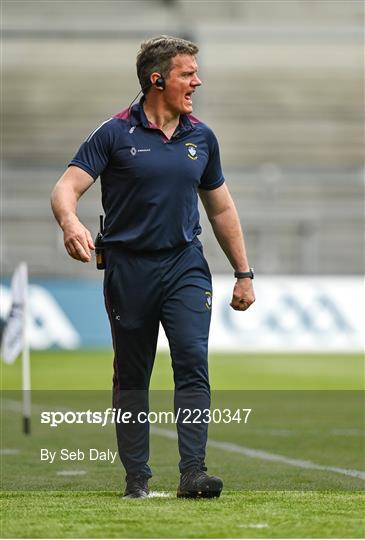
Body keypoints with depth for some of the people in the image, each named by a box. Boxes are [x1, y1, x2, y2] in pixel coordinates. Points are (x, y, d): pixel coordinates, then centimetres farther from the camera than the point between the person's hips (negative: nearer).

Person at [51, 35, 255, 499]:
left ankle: (193, 473, -17)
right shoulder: (115, 134, -5)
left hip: (185, 265, 2)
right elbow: (66, 187, -12)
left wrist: (243, 273, 18)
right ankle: (136, 478, 14)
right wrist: (70, 223, -35)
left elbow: (221, 208, 19)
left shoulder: (201, 137, 9)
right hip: (128, 267, -2)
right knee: (131, 376, 6)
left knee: (193, 361, -14)